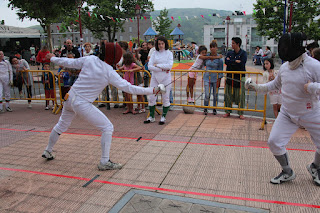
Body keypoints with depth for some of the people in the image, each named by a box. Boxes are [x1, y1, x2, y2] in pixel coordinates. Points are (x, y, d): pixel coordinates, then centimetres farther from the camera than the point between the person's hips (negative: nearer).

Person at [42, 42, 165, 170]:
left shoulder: (90, 59, -4)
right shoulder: (109, 72, -17)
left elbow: (68, 62, 6)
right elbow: (129, 88, -18)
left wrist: (52, 58, 25)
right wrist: (153, 90, -15)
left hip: (69, 98, 7)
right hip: (82, 104, -7)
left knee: (61, 125, 28)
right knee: (107, 128, 2)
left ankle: (48, 152, 48)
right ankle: (104, 162, 3)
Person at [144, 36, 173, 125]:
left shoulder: (169, 53, 0)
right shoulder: (154, 53, 5)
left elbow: (170, 65, -14)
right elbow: (150, 66, -6)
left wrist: (157, 65, -12)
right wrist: (162, 69, -14)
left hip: (165, 78, -2)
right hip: (155, 78, 2)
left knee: (165, 98, 3)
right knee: (151, 98, 3)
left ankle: (163, 117, 16)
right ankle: (151, 117, 17)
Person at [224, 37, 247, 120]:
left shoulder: (243, 53, -2)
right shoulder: (230, 53, 10)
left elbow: (241, 64, -16)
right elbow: (226, 62, -7)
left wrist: (231, 62, -9)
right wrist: (235, 61, -14)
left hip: (240, 77, -3)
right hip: (230, 76, 4)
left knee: (240, 96, 0)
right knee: (228, 95, 6)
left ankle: (241, 113, 11)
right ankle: (228, 112, 19)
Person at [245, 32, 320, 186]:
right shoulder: (285, 66, -2)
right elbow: (276, 84, 16)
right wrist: (257, 87, 8)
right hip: (287, 114, 4)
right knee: (274, 142, -6)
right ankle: (287, 173, 18)